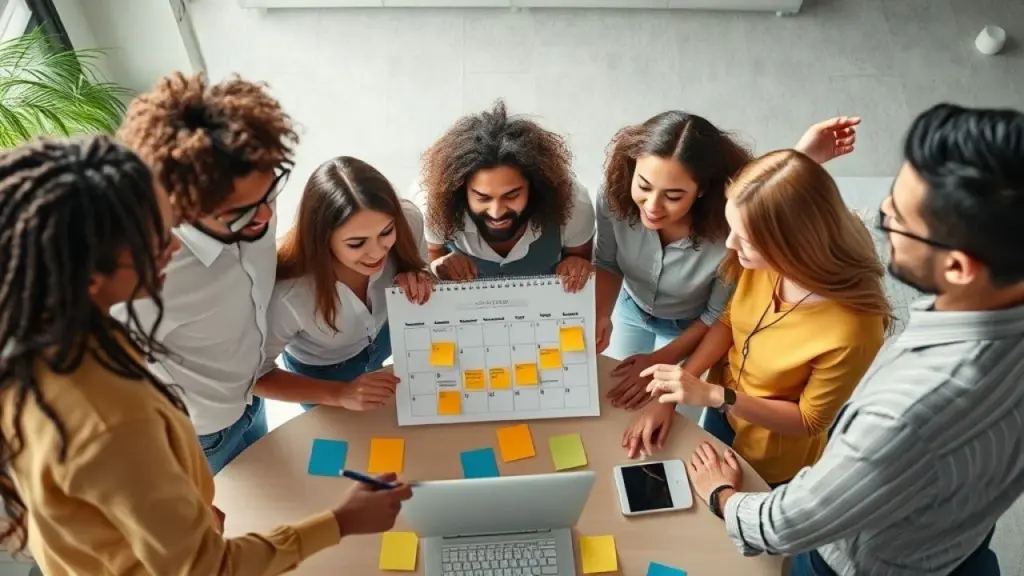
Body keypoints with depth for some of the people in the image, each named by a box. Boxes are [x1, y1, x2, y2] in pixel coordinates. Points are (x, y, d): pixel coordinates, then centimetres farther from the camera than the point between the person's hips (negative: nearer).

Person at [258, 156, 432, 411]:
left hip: (384, 333, 3)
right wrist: (339, 395, -36)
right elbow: (256, 375, -24)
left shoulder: (408, 220, -35)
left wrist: (418, 281, -33)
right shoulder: (288, 296, -44)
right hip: (321, 370, -3)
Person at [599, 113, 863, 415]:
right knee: (610, 406, 23)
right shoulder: (615, 195, -33)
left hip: (690, 328, -2)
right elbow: (607, 264, -11)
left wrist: (662, 360, -18)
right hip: (631, 310, 3)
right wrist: (601, 316, -28)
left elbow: (717, 317, -21)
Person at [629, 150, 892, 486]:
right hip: (723, 408, 5)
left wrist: (714, 395, -32)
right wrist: (671, 396, -16)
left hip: (769, 461, -4)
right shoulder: (763, 261, -25)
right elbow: (730, 322, -7)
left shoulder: (851, 332, -40)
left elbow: (810, 421, -23)